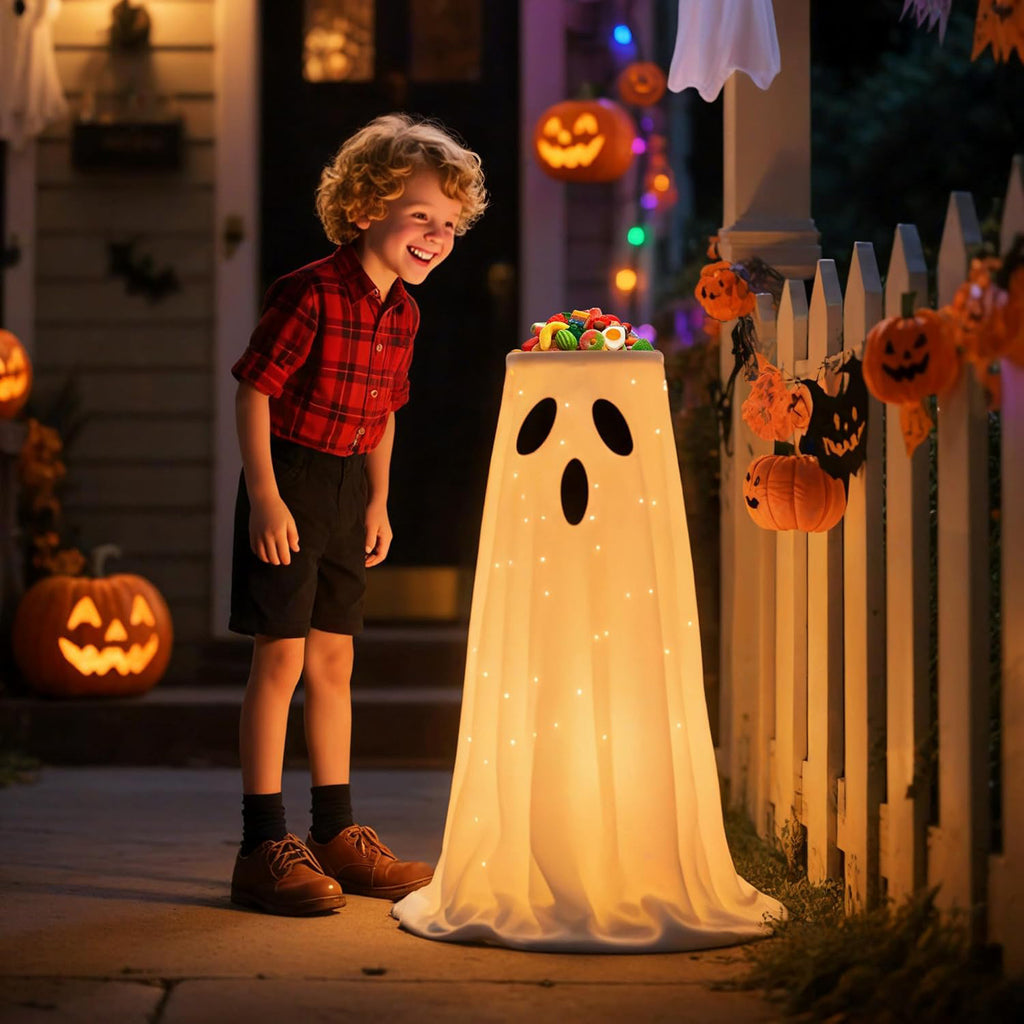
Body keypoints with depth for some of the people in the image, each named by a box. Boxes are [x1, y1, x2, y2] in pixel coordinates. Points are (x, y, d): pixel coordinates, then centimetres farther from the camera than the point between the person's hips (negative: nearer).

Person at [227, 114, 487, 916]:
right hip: (289, 480, -8)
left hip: (349, 486, 8)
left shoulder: (403, 312, 7)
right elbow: (255, 390, -17)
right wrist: (264, 496, -20)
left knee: (334, 659, 13)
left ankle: (336, 833, 22)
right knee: (281, 657, -6)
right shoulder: (309, 295, -18)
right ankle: (263, 846, 1)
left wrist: (378, 500, 14)